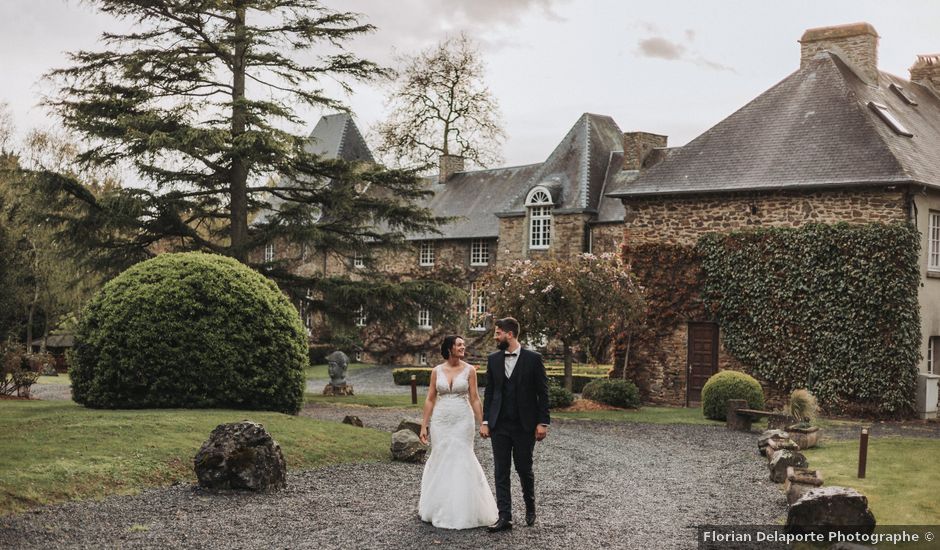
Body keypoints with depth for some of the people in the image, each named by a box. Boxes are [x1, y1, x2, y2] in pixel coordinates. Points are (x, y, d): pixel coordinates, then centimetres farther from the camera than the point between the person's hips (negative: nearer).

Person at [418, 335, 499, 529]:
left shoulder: (469, 370, -1)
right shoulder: (437, 371, 3)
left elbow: (475, 399, 0)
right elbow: (430, 400, 5)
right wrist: (423, 426, 2)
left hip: (463, 420, -2)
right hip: (440, 420, 2)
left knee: (461, 460, -2)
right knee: (440, 460, 6)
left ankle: (461, 510, 10)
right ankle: (440, 509, 21)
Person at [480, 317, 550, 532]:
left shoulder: (533, 359, -5)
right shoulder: (493, 359, 6)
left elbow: (543, 392, -4)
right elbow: (489, 392, 10)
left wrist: (543, 422, -8)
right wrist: (485, 421, 4)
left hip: (524, 425, -3)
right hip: (499, 425, 3)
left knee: (524, 468, 7)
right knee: (500, 471, 0)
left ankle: (530, 506, 31)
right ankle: (504, 517, 3)